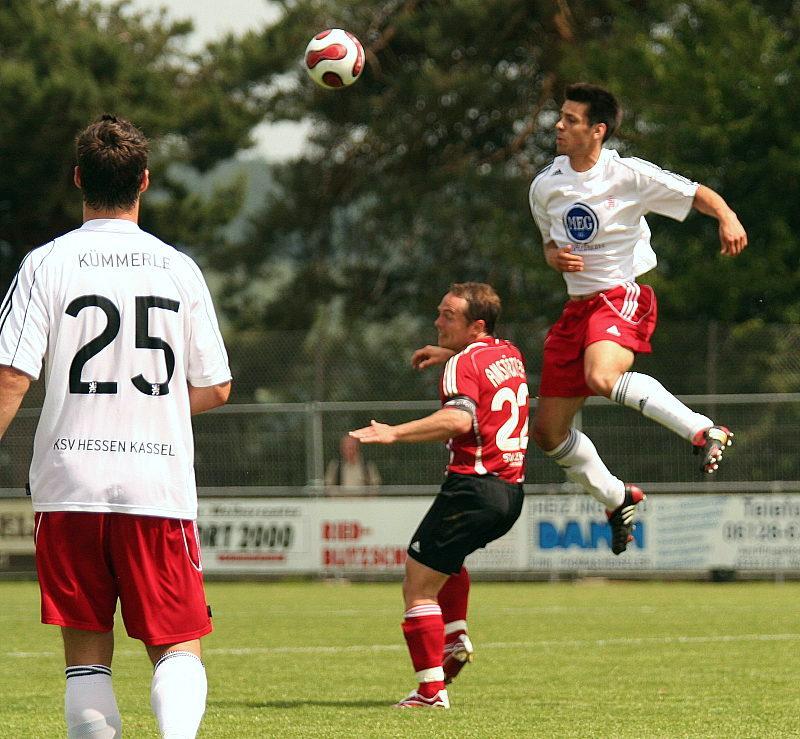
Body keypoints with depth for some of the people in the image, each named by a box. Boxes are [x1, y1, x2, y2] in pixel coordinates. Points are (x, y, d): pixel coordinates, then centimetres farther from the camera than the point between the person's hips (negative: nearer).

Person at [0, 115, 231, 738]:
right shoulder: (180, 270, 5)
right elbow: (215, 388, 9)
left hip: (69, 486, 0)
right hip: (161, 485, 1)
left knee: (86, 655, 7)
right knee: (178, 646, 3)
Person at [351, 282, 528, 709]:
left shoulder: (465, 362, -12)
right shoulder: (511, 354, 14)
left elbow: (458, 418, -31)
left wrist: (396, 433, -33)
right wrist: (443, 354, 49)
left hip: (473, 488, -9)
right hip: (512, 492, 9)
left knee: (418, 587, -4)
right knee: (446, 555, 36)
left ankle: (431, 690, -9)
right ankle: (455, 636, 21)